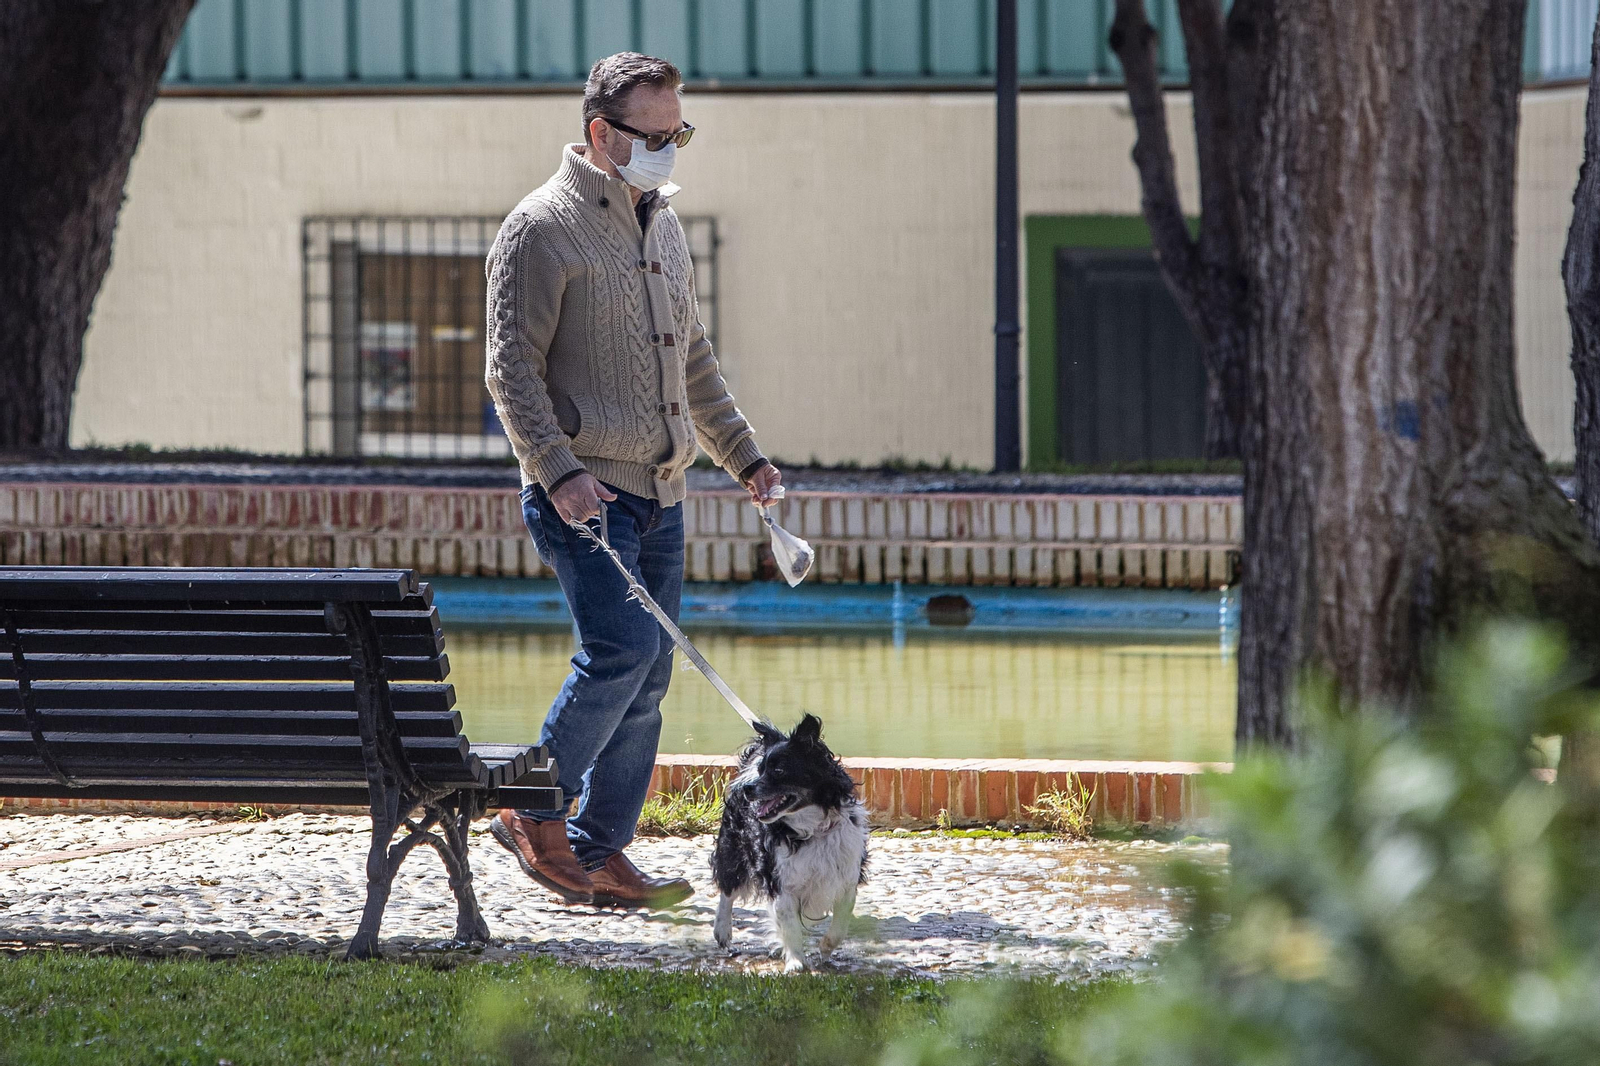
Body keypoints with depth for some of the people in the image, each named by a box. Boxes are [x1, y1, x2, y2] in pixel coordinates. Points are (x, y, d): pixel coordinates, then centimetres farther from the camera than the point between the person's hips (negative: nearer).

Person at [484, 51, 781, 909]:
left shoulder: (662, 224, 18)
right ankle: (537, 813, -4)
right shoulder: (543, 227, -7)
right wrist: (559, 472, -22)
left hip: (659, 492, 8)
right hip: (584, 488, -8)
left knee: (647, 677, 4)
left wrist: (743, 457, 24)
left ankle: (598, 854, 9)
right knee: (622, 648, -19)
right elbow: (512, 368, -12)